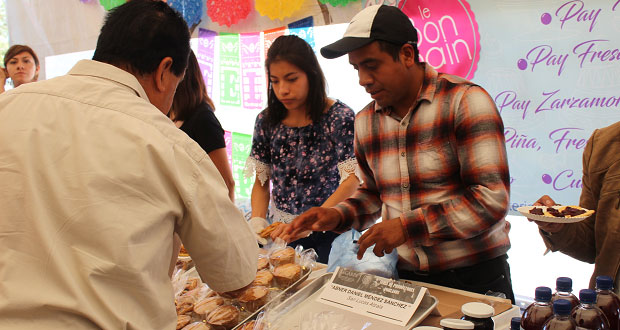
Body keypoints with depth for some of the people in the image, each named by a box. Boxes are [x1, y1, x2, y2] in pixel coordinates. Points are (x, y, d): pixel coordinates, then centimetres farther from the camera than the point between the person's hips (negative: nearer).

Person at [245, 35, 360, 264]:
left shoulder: (339, 117, -13)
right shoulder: (266, 121, 0)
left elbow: (352, 183, -19)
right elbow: (261, 181, 6)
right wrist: (257, 220, -13)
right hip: (280, 231, 4)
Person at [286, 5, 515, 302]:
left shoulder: (465, 101, -15)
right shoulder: (365, 121, 3)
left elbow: (491, 200, -21)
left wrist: (407, 226, -22)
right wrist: (339, 216, -2)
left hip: (477, 276, -4)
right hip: (408, 276, 5)